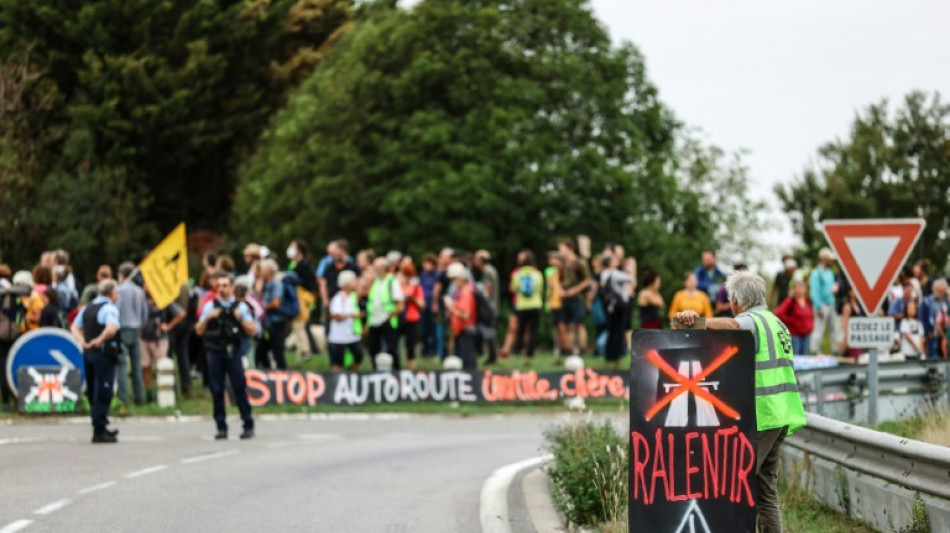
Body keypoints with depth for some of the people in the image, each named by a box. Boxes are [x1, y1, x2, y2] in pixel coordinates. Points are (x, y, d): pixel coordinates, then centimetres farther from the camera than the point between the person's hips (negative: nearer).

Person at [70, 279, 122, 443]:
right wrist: (99, 340, -17)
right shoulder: (109, 308, -12)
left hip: (88, 352, 8)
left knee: (93, 392, 14)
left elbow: (75, 327, 18)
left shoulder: (87, 308, 15)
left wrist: (83, 342, 4)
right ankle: (99, 430, -6)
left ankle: (100, 428, 22)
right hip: (104, 354, -8)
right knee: (103, 393, -5)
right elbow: (111, 328, -29)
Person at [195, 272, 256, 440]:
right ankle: (221, 427, 6)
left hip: (233, 352, -2)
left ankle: (248, 425, 2)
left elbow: (252, 331, 5)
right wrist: (207, 318, -7)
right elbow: (199, 331, 9)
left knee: (240, 388, -4)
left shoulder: (240, 307, 6)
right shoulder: (210, 307, 9)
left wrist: (241, 319, -10)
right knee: (216, 390, 0)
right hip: (215, 352, 2)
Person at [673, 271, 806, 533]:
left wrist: (696, 320, -48)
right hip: (781, 414, 9)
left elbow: (732, 326, -35)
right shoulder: (775, 322, 21)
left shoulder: (751, 321, -10)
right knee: (765, 488, 13)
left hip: (758, 416, -9)